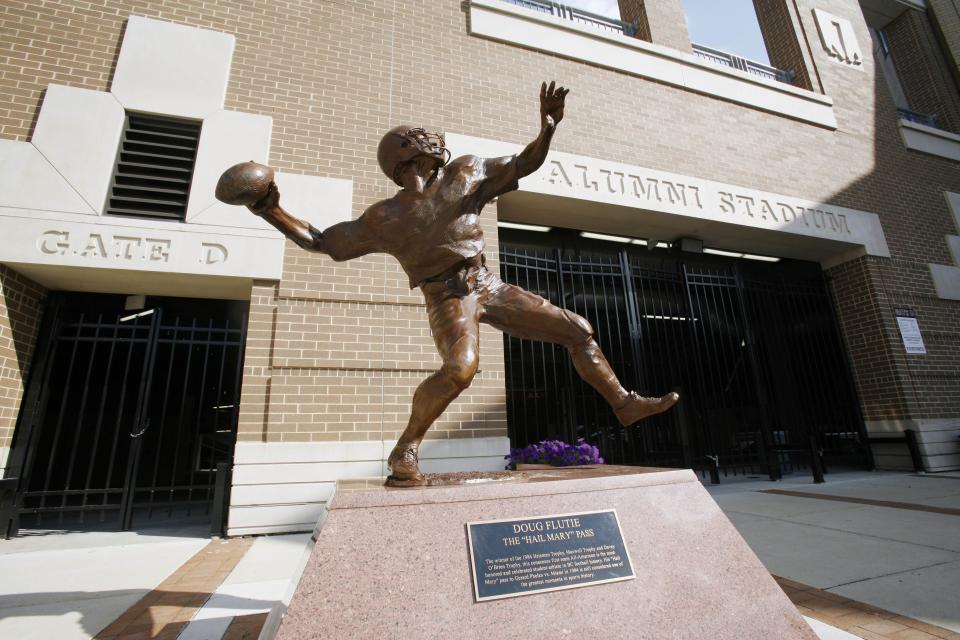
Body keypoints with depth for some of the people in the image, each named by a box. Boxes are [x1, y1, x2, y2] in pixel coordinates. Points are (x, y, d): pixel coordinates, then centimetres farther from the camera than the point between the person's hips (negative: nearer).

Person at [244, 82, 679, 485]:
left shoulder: (464, 174, 10)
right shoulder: (385, 218, 2)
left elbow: (524, 165, 12)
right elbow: (322, 242, 8)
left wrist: (547, 128, -6)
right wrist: (273, 213, -3)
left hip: (490, 287, 5)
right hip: (448, 298, -5)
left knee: (577, 330, 4)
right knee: (460, 367, -36)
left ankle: (624, 403, 19)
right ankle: (405, 450, -15)